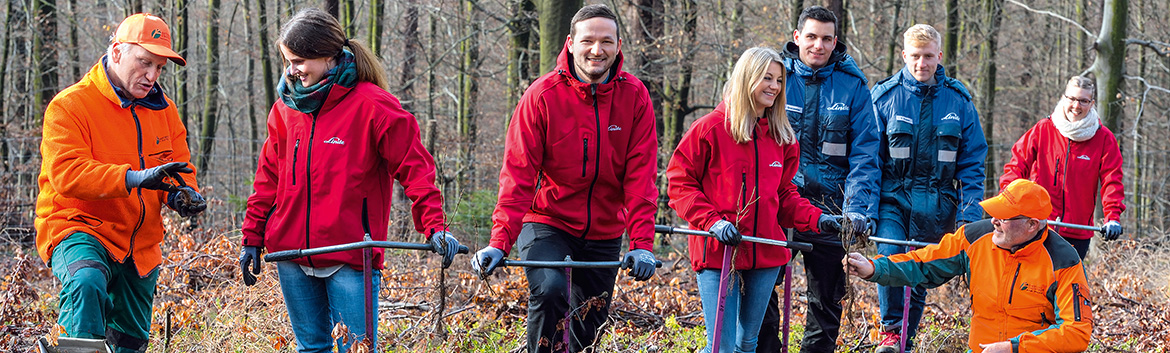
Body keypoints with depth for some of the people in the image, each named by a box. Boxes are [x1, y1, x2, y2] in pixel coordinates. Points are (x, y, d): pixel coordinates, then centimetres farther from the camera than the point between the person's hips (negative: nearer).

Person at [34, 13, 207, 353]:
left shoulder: (163, 109, 8)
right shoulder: (69, 106, -13)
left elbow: (178, 163, 10)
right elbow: (66, 174, -25)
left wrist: (181, 193, -16)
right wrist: (134, 178, -38)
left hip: (141, 245, 6)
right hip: (78, 228, -6)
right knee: (87, 282, -39)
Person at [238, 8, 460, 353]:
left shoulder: (371, 106, -9)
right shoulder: (286, 108, 7)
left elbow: (415, 169, -10)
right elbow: (269, 177, 16)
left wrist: (434, 226, -21)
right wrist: (253, 236, 13)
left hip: (351, 258, -5)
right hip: (292, 256, 5)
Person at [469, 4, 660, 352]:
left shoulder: (634, 97, -5)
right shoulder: (543, 95, -13)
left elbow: (640, 177, -7)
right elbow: (518, 175, -15)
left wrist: (642, 243, -17)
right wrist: (500, 241, -25)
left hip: (604, 233, 3)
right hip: (547, 222, -3)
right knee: (549, 290, -29)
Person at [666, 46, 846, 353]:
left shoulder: (781, 137, 11)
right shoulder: (710, 128, -5)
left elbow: (784, 195, 17)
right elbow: (679, 182, -4)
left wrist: (816, 218, -1)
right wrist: (712, 221, -16)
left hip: (766, 254, 5)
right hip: (718, 253, -5)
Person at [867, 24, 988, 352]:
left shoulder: (958, 100, 4)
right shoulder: (884, 95, 1)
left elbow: (972, 162, 6)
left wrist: (970, 213, -3)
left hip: (937, 202, 2)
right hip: (892, 196, -1)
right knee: (890, 255, -24)